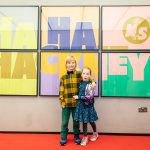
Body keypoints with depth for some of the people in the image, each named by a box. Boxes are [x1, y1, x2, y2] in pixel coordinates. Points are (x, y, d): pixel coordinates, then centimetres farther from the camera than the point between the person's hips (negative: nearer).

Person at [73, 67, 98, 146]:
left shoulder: (90, 85, -16)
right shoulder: (81, 83, 2)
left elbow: (89, 97, -21)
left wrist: (78, 97, -17)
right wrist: (77, 97, 2)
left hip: (88, 106, -4)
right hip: (81, 105, 4)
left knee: (91, 121, 13)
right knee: (84, 121, 10)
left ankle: (95, 133, 39)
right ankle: (85, 137, 24)